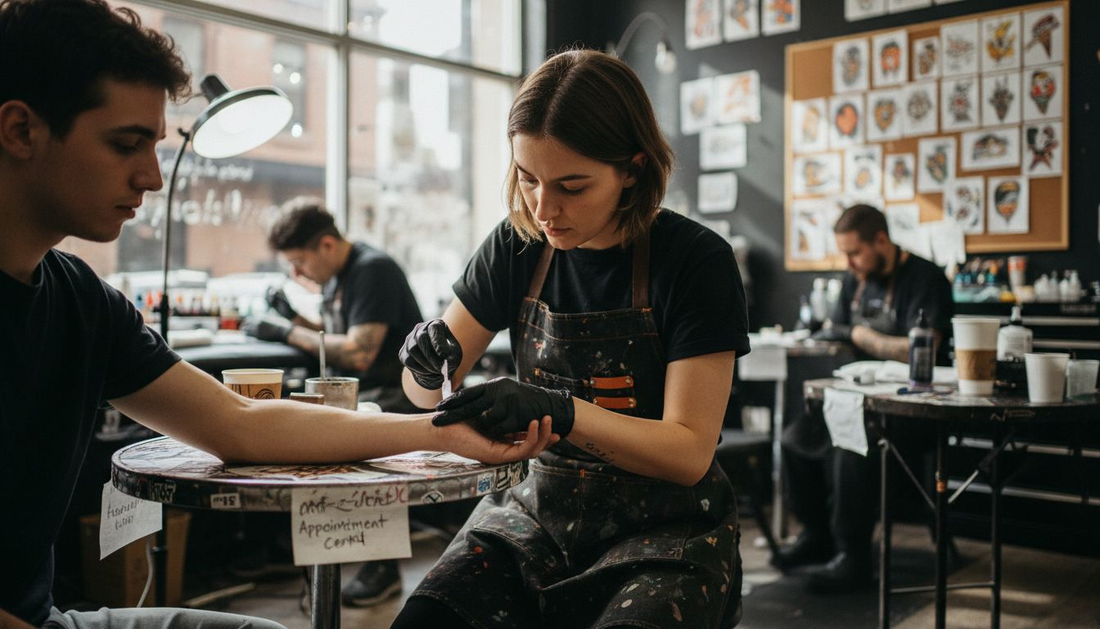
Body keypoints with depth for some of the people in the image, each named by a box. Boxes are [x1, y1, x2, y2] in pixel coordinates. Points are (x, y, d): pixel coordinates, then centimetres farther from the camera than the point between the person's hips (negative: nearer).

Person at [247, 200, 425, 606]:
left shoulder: (374, 269, -14)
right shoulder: (335, 276, 14)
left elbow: (358, 354, -22)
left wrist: (287, 333, -15)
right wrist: (292, 317, 0)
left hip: (398, 394, -9)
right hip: (360, 393, 9)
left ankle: (382, 567, -16)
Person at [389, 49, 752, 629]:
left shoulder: (695, 260, -12)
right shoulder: (519, 246, 1)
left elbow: (689, 452, -16)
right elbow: (423, 391, 6)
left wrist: (561, 411, -30)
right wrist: (426, 359, -18)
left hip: (662, 530, -3)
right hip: (540, 512, 3)